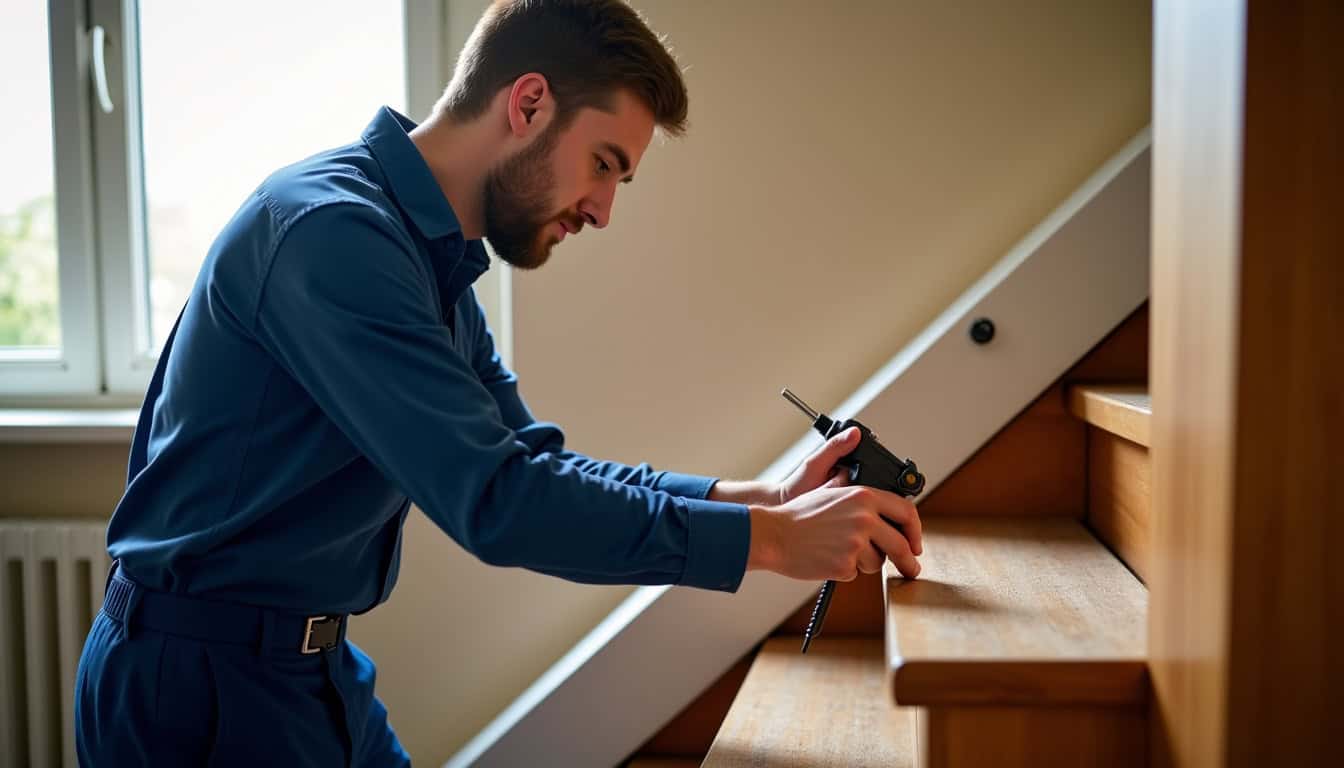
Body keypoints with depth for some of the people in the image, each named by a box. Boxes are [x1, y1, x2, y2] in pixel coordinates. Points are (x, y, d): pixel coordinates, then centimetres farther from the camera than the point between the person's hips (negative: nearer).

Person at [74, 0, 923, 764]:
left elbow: (537, 465, 6)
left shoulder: (435, 258, 6)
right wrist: (768, 539, -23)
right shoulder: (331, 229, -24)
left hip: (318, 666, 8)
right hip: (199, 674, -8)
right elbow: (495, 500, -29)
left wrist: (759, 496, -4)